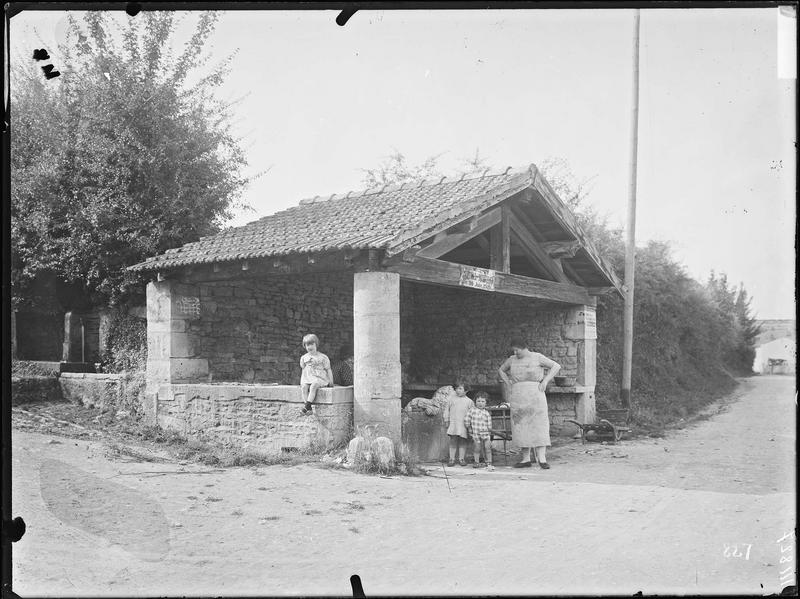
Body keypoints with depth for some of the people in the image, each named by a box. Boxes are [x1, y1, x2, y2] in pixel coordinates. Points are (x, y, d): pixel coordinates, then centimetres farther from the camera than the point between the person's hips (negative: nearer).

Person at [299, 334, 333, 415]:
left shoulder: (323, 357, 3)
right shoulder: (304, 358, 15)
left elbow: (328, 370, 5)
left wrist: (331, 382, 1)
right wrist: (301, 381, 16)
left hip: (320, 379, -4)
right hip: (307, 379, 4)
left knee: (313, 385, -36)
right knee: (304, 387, -29)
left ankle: (307, 406, -41)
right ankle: (309, 409, -33)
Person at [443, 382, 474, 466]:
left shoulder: (469, 401, 8)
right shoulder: (451, 399, 10)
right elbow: (447, 410, 14)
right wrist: (447, 421, 9)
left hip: (464, 424, 0)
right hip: (453, 423, 0)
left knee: (462, 442, 2)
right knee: (453, 441, -2)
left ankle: (461, 459, 11)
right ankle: (452, 459, 4)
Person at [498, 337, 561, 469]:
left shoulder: (537, 357, 0)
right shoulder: (512, 359, 10)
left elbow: (556, 366, 2)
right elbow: (501, 370, 27)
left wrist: (545, 381, -5)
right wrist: (508, 384, 13)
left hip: (535, 395, -4)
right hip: (517, 397, 4)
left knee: (539, 425, -9)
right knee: (521, 426, 2)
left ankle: (542, 458, -11)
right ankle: (526, 459, 8)